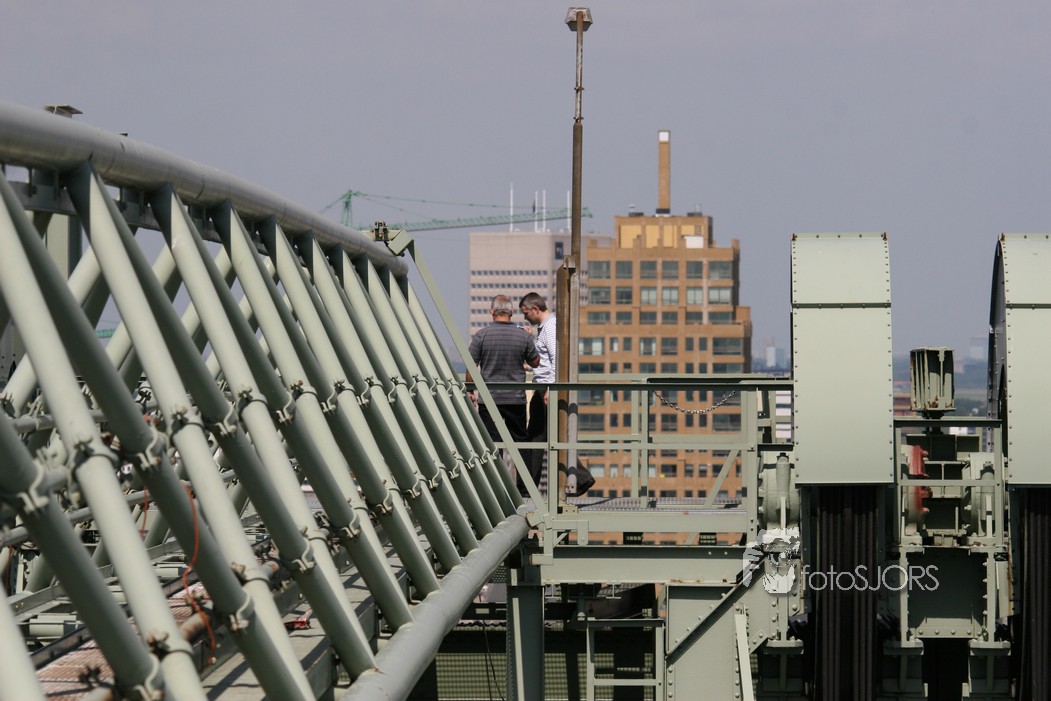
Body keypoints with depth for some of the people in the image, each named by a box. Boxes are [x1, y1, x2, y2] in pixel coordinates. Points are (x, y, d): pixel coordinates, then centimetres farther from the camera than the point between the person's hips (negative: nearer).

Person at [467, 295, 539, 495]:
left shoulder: (482, 336, -7)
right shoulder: (523, 336, -3)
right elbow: (535, 362, 10)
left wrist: (470, 390, 10)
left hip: (489, 397, -1)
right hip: (516, 398, 1)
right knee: (520, 442, 12)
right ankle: (524, 487, 16)